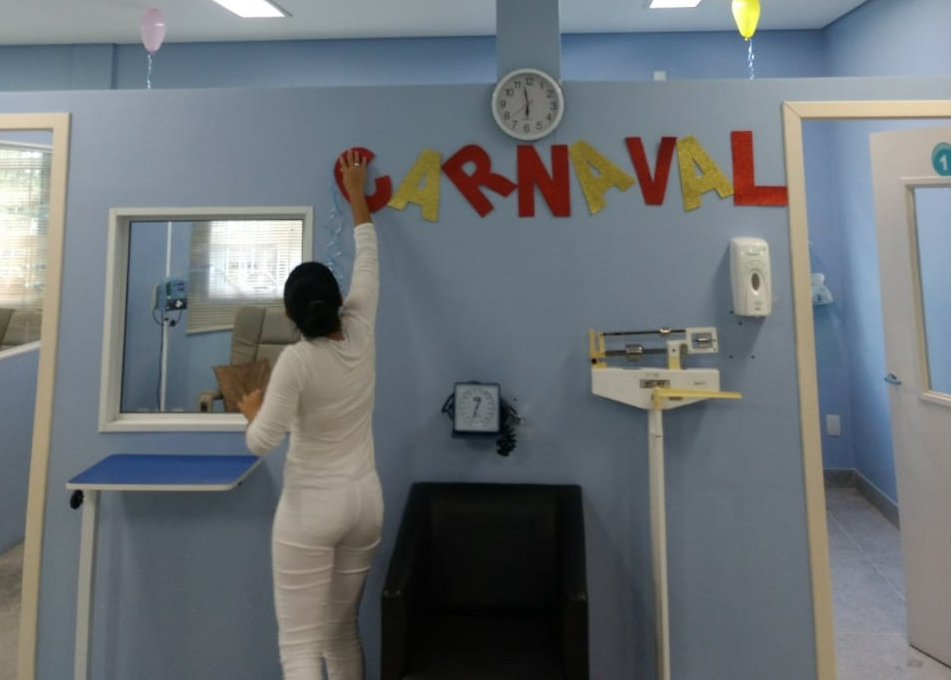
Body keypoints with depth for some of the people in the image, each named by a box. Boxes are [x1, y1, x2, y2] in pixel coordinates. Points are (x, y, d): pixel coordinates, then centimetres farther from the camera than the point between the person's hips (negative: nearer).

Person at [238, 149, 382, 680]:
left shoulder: (297, 361, -16)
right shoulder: (361, 335, -4)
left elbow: (262, 441, -16)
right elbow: (368, 261, 8)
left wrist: (252, 408, 6)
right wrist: (357, 195, 19)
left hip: (311, 509, -5)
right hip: (365, 502, 6)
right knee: (343, 633, 21)